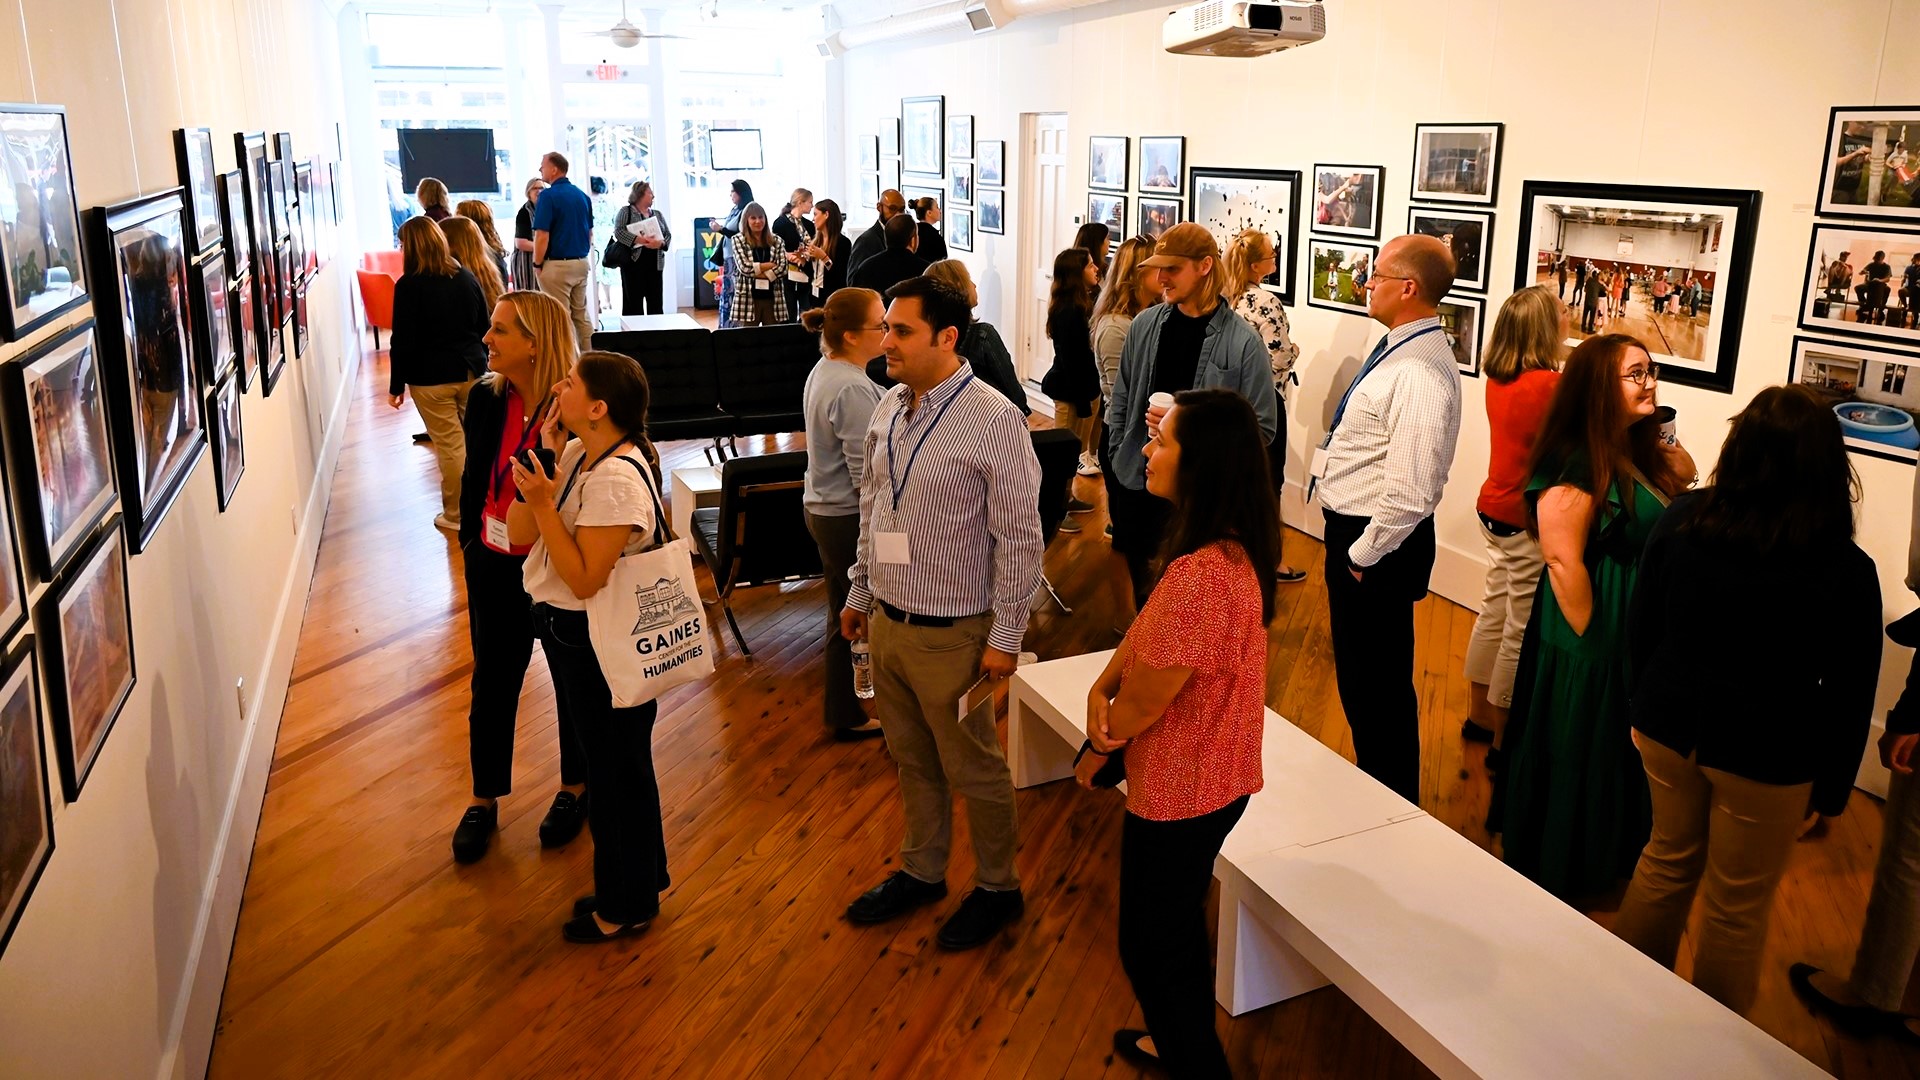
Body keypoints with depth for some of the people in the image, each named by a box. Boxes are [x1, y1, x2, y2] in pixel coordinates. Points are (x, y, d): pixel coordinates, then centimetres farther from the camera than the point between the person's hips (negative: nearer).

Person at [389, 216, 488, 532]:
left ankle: (456, 514, 11)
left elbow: (403, 341, -11)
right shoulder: (467, 277, 3)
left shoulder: (409, 286, -13)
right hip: (471, 371, 5)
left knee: (450, 445, 2)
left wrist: (396, 385, -2)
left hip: (431, 378, -5)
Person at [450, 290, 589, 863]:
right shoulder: (486, 399, -5)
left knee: (574, 682, 16)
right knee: (492, 684, 16)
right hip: (496, 567, 5)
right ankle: (484, 802, 34)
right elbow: (473, 477, 8)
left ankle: (575, 789, 38)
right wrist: (470, 542, 10)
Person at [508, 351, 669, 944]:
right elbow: (519, 533, -3)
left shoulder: (616, 479, -27)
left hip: (602, 643, -10)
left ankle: (627, 906, 29)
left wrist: (543, 503, -28)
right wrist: (549, 462, -10)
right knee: (611, 762, 23)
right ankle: (626, 884, 42)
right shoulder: (579, 453, 1)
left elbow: (584, 580, -26)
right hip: (572, 629, 10)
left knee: (618, 768, 9)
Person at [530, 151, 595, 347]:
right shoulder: (582, 195, 8)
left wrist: (537, 264, -7)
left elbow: (542, 236, -17)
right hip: (581, 263, 7)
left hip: (557, 265, -7)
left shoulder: (548, 196, -13)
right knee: (581, 316, 14)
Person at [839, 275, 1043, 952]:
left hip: (951, 636, -7)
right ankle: (922, 872, 42)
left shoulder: (993, 422, -19)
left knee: (972, 770, 11)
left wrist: (1006, 637, -15)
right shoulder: (889, 409, 3)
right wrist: (860, 593, 17)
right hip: (887, 622, 7)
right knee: (912, 761, 22)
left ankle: (998, 889, 32)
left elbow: (1020, 538, -16)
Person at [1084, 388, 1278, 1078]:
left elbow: (1142, 704, -25)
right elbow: (1147, 628, 4)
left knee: (1151, 943, 13)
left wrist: (1100, 740, -5)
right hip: (1214, 780, 9)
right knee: (1177, 917, 29)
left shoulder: (1199, 576, -35)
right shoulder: (1232, 548, -4)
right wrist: (1102, 685, -12)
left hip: (1179, 792, -9)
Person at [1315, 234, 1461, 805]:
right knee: (1360, 674, 23)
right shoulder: (1398, 350, 7)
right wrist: (1352, 546, 15)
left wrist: (1363, 554, -19)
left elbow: (1408, 491, -30)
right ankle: (1376, 781, 42)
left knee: (1376, 683, 6)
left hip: (1374, 546, -10)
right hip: (1353, 529, 10)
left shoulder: (1419, 373, -25)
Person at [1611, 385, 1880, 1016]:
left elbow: (1640, 630, 1)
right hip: (1763, 757, -3)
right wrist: (1832, 790, 4)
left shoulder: (1679, 521, -10)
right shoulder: (1845, 571, -19)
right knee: (1738, 906, 15)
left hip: (1668, 728, 3)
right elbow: (1849, 696, -9)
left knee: (1668, 858, 25)